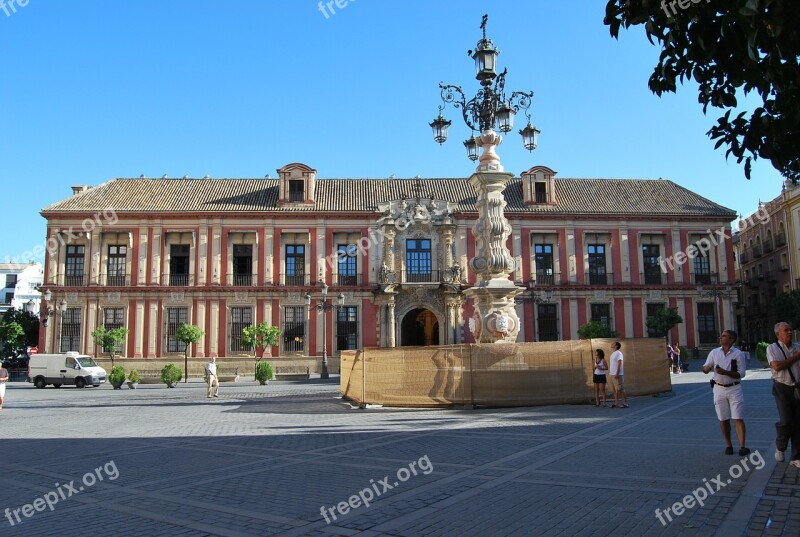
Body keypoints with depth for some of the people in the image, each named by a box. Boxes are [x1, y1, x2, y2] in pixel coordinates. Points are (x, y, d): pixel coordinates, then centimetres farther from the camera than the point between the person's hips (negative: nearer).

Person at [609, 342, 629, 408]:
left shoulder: (618, 353, -10)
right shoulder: (613, 354, 18)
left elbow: (620, 364, -17)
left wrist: (617, 373, -23)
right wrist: (612, 373, 17)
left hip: (617, 375, -9)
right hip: (612, 374, 9)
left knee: (620, 389, -8)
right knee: (615, 390, 9)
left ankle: (625, 403, -4)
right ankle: (616, 403, 12)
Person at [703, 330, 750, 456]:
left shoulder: (738, 354, -5)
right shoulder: (714, 352, 5)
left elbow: (741, 374, -8)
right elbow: (705, 370, 3)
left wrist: (725, 372, -23)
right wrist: (708, 367, -21)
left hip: (734, 389, -3)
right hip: (719, 389, 3)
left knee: (738, 418, -6)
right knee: (723, 419, 8)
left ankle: (742, 446, -4)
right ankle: (728, 445, 20)